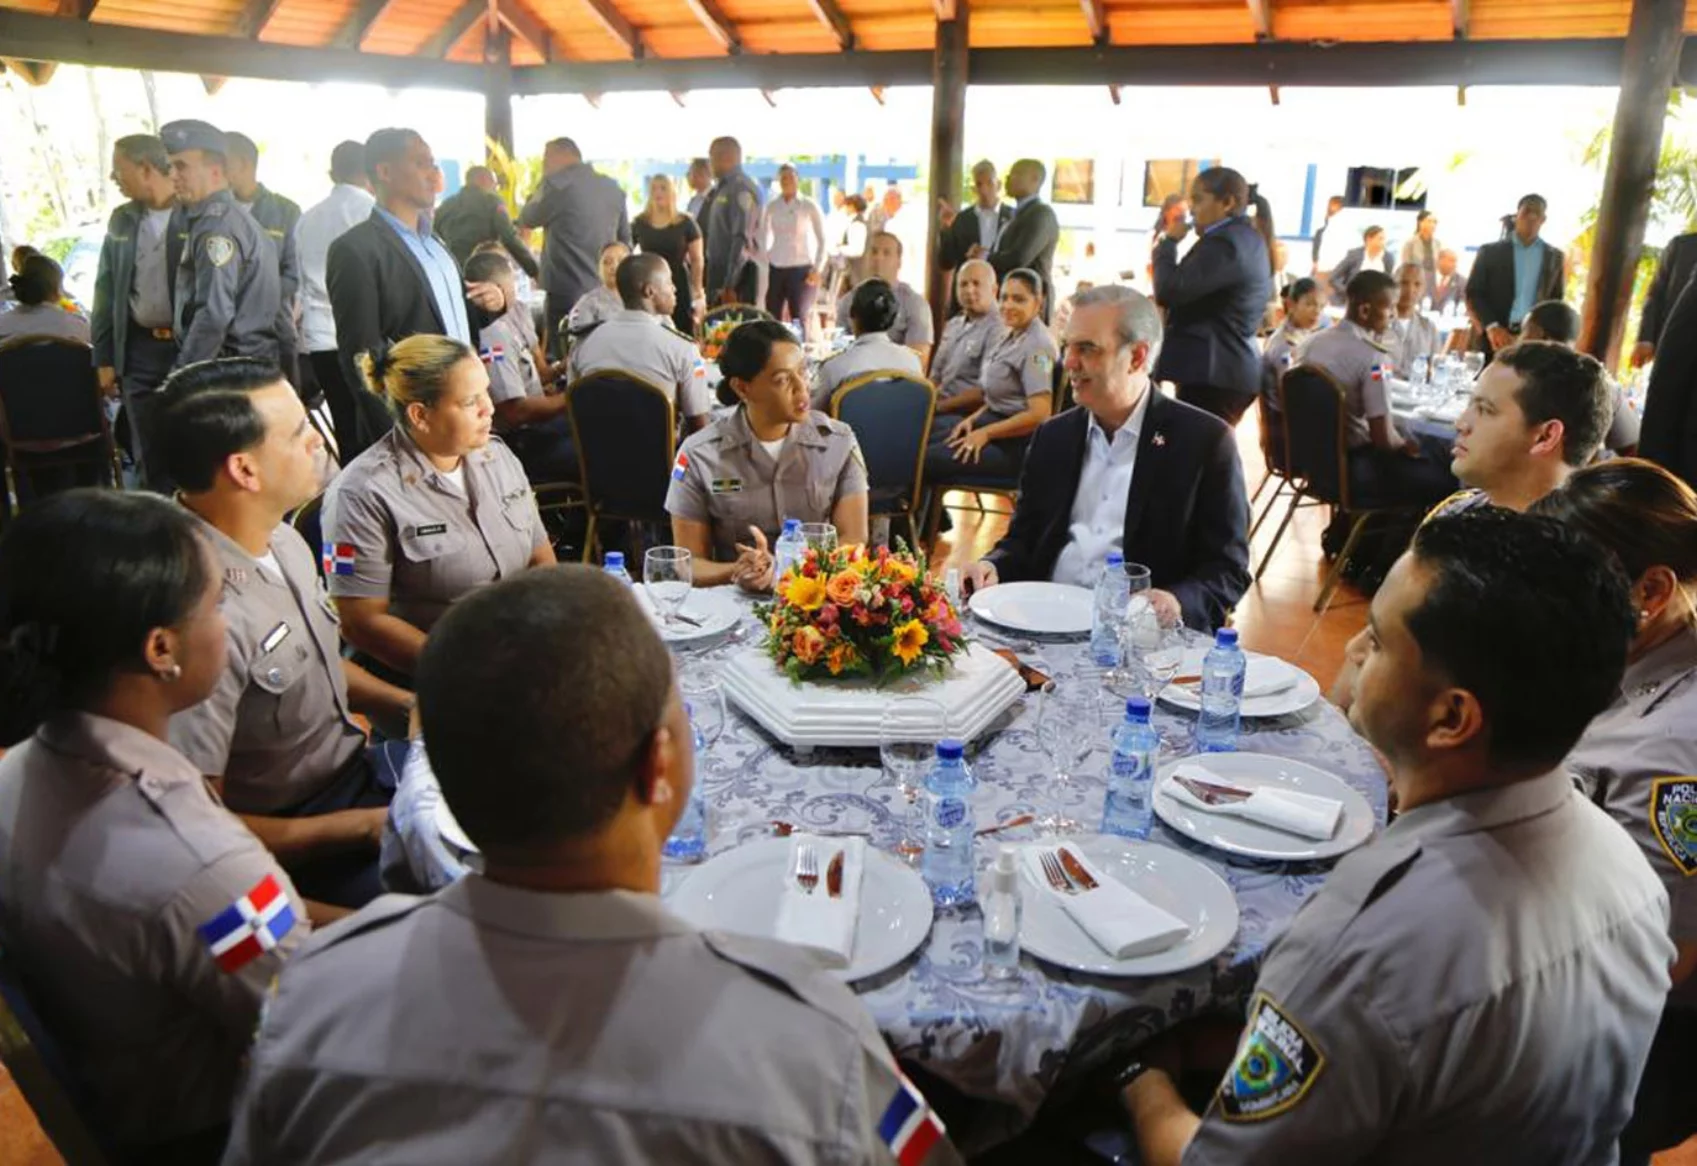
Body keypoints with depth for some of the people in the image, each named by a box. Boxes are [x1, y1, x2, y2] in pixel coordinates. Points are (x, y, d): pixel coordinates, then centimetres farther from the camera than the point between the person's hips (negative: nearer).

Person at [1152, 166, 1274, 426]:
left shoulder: (1223, 242, -14)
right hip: (1232, 369, 11)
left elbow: (1168, 291, -19)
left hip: (1212, 373, -11)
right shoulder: (1248, 239, 18)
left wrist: (1168, 242, -4)